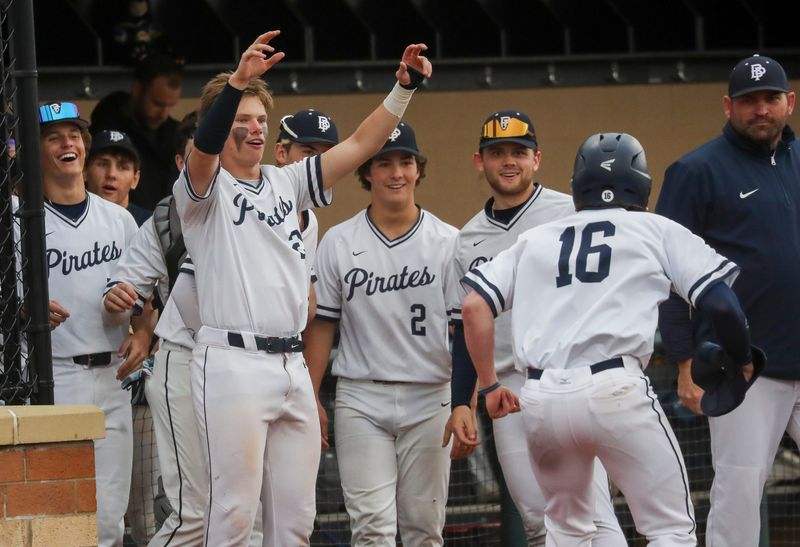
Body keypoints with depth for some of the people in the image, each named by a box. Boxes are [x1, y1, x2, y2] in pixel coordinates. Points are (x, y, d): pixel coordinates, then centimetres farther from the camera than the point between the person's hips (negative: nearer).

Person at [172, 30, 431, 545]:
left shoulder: (287, 183, 17)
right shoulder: (204, 189, 0)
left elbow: (360, 145, 11)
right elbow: (203, 147, -23)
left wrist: (405, 87, -3)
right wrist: (238, 80, -38)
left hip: (293, 364, 7)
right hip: (234, 363, -6)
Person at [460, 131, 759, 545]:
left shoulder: (534, 240, 22)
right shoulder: (657, 231, 13)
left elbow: (474, 306, 12)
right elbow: (719, 302, 5)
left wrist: (488, 386, 19)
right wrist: (741, 360, 21)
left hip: (540, 401, 4)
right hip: (615, 391, -4)